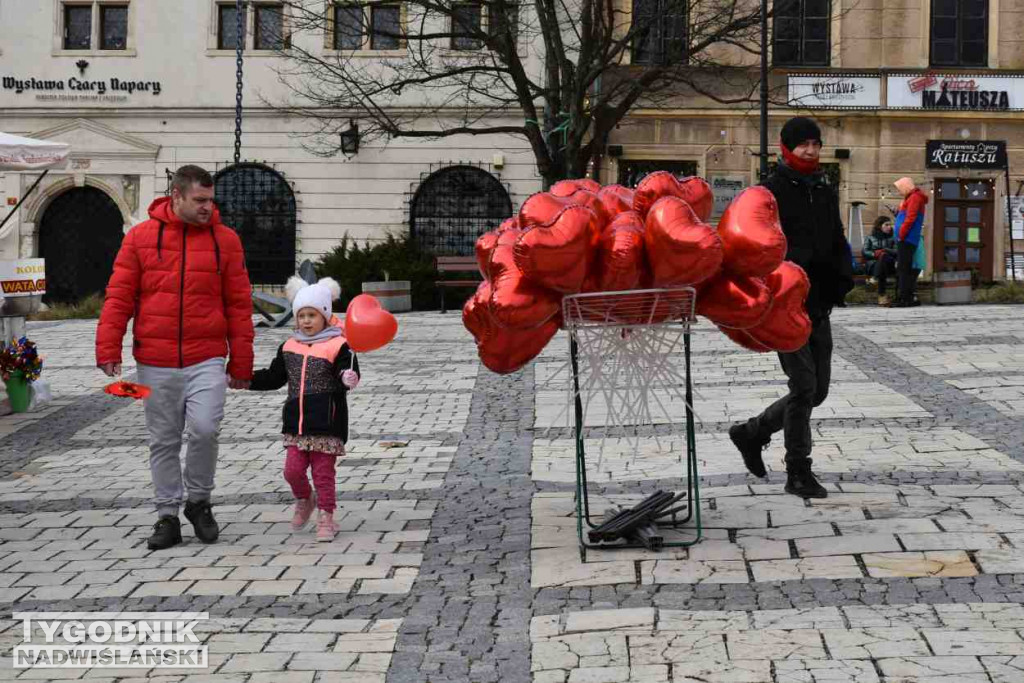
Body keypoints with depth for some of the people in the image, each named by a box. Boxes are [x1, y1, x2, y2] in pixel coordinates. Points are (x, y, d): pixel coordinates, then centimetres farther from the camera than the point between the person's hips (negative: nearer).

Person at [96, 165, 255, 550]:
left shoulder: (225, 240, 4)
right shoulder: (141, 237, 3)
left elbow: (239, 304, 5)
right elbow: (119, 296, 3)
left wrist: (241, 363, 3)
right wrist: (108, 348, -6)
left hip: (207, 361, -1)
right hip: (155, 363, 1)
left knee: (204, 429, -15)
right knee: (163, 442, 8)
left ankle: (199, 501, 8)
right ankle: (168, 516, 19)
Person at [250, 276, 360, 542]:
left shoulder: (337, 346, -6)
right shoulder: (289, 347, 12)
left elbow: (347, 374, -16)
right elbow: (274, 377, 21)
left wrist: (348, 378, -40)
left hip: (326, 422, -5)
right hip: (296, 422, 5)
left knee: (323, 471, 0)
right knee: (293, 470, 2)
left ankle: (326, 518, 11)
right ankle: (304, 500, 31)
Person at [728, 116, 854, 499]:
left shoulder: (825, 192, 15)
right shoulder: (771, 192, -8)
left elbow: (837, 243, 21)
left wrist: (842, 282, 6)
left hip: (818, 306, 8)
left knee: (817, 391, 10)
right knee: (804, 387, -8)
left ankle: (752, 433, 27)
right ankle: (798, 473, 2)